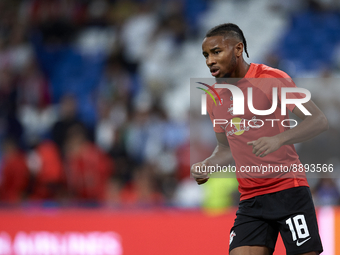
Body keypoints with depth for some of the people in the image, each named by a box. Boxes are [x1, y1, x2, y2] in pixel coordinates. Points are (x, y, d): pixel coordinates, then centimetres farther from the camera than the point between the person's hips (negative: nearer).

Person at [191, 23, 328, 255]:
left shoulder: (271, 79, -7)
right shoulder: (214, 98, 12)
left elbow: (319, 121, -12)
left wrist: (278, 139, -28)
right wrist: (206, 166, 4)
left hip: (289, 190, -5)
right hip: (250, 199, 5)